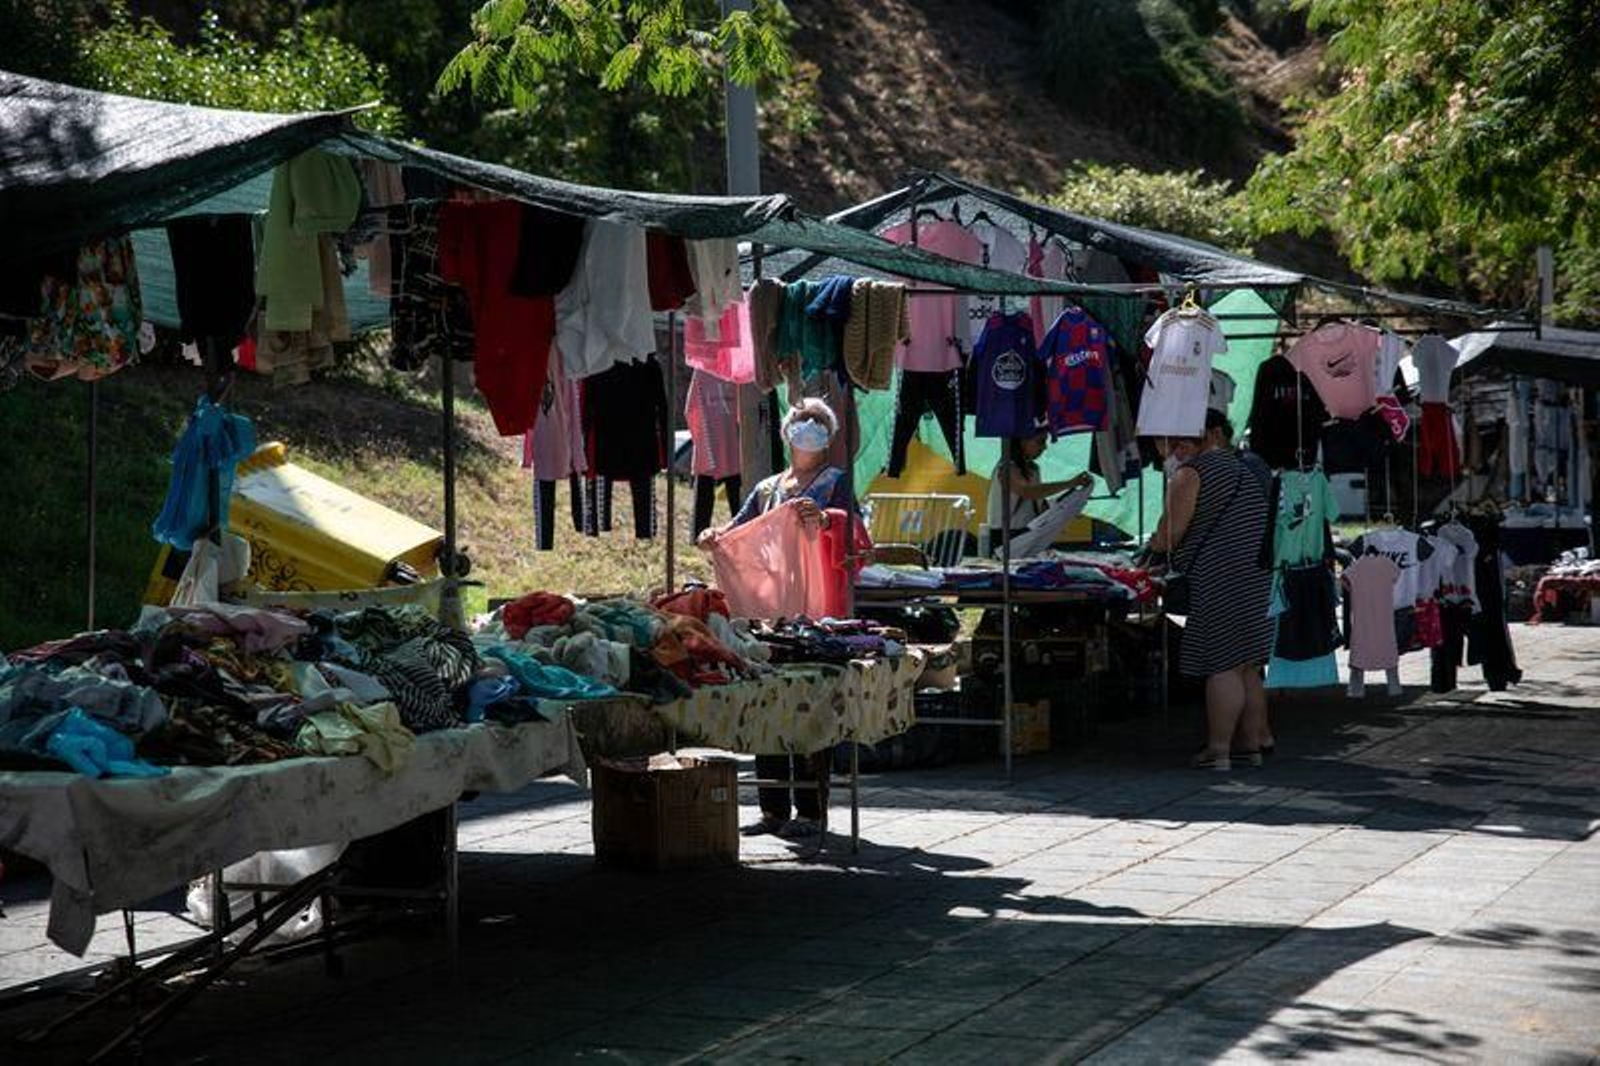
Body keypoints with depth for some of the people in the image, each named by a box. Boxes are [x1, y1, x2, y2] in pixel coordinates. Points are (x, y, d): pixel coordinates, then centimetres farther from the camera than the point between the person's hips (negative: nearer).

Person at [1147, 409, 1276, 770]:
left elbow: (1171, 531, -12)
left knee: (1222, 665, -7)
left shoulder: (1191, 473, -9)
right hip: (1260, 576, 8)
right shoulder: (1254, 467, 17)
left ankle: (1218, 750, -7)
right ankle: (1253, 741, 18)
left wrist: (1155, 546, 10)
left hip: (1221, 581, -8)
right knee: (1247, 666, 14)